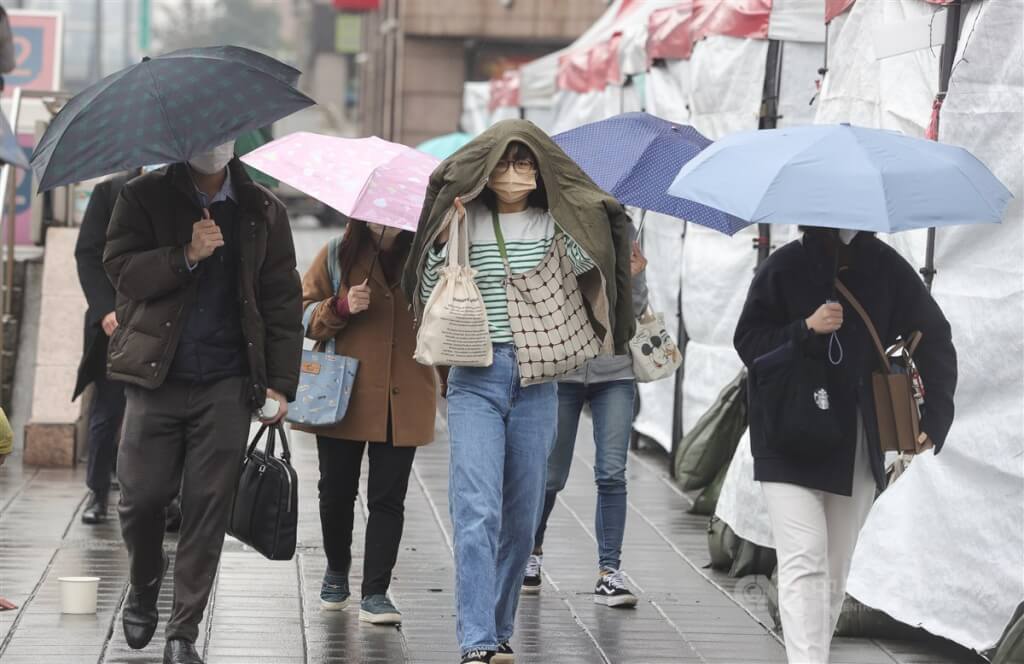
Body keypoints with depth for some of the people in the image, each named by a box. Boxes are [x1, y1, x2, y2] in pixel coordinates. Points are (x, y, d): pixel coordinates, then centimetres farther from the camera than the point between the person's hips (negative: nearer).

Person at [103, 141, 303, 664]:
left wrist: (281, 382, 1)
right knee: (141, 495, 0)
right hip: (155, 377, 0)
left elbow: (283, 301, 8)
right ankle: (143, 590, 30)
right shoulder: (144, 197, 6)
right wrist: (186, 257, -18)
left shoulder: (263, 210, 9)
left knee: (208, 507, -3)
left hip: (227, 384, 0)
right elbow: (119, 267, -6)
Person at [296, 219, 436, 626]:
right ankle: (337, 570, 34)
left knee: (388, 499, -3)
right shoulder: (338, 257, 2)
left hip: (403, 404, 0)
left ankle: (375, 593, 0)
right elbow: (304, 314, 3)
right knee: (337, 492, 10)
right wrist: (341, 308, -15)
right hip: (344, 398, 0)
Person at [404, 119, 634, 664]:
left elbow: (584, 268, -7)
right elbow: (429, 295, -1)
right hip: (475, 379, -2)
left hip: (536, 380, 3)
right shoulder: (464, 223, 2)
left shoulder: (556, 225, 7)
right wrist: (442, 240, -12)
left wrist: (585, 216, -12)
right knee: (477, 512, -13)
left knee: (521, 517, 9)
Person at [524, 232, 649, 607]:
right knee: (550, 475, 7)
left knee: (612, 474, -7)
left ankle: (609, 571, -3)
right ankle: (532, 549, 34)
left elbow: (635, 313, 9)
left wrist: (634, 279, -10)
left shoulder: (623, 232, 5)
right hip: (559, 369, -1)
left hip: (615, 370, 1)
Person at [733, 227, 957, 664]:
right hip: (790, 444, -3)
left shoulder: (886, 270, 0)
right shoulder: (785, 268, -6)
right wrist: (806, 329, -20)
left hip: (858, 445, 3)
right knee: (805, 561, -15)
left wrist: (933, 418, -3)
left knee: (835, 571, 10)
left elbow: (933, 341, 6)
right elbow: (747, 342, -3)